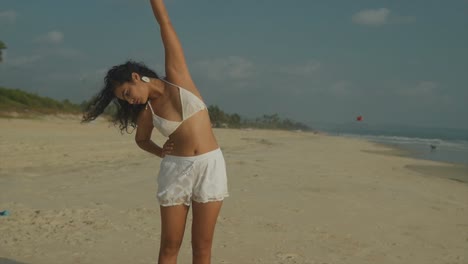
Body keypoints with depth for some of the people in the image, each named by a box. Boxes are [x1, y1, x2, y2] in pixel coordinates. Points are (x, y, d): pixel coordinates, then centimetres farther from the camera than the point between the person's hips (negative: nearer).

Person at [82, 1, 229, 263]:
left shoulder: (177, 77, -2)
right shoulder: (146, 112, 4)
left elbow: (165, 24, -1)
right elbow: (141, 139, 24)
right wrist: (161, 152, 5)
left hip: (210, 165, -2)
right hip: (176, 170, 2)